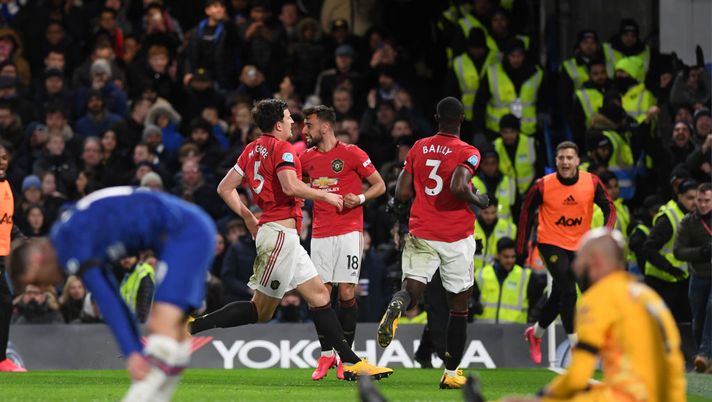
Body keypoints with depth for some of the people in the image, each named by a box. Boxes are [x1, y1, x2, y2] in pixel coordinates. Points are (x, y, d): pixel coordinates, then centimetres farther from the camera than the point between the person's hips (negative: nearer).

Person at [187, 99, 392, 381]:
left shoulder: (252, 150, 16)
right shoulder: (282, 148, -9)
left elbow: (225, 188, 16)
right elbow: (291, 187, -24)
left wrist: (248, 217, 20)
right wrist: (326, 196, -11)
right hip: (281, 232, -10)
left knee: (319, 295, 8)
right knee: (261, 310, -9)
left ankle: (351, 362, 7)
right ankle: (192, 326, -9)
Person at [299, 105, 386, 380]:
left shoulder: (351, 153, -3)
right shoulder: (307, 158, 12)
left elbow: (379, 185, 1)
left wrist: (360, 198, -15)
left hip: (348, 231, -4)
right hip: (320, 233, 4)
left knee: (346, 292, -7)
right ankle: (326, 355, 7)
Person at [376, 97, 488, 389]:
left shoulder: (418, 148, 6)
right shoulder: (468, 153, -8)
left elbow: (401, 194, 5)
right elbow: (458, 188, -25)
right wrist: (479, 201, -6)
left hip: (421, 234, 2)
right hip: (456, 238, -2)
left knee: (411, 290, -3)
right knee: (458, 307, 11)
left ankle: (397, 306, -42)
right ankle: (451, 373, 15)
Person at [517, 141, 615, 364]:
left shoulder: (592, 183, -10)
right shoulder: (543, 186, -14)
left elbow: (609, 208, -3)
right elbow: (527, 212, -1)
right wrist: (521, 247, -2)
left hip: (579, 244, 4)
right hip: (551, 243, -4)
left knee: (559, 296, 13)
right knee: (568, 290, -18)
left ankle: (535, 333, 37)